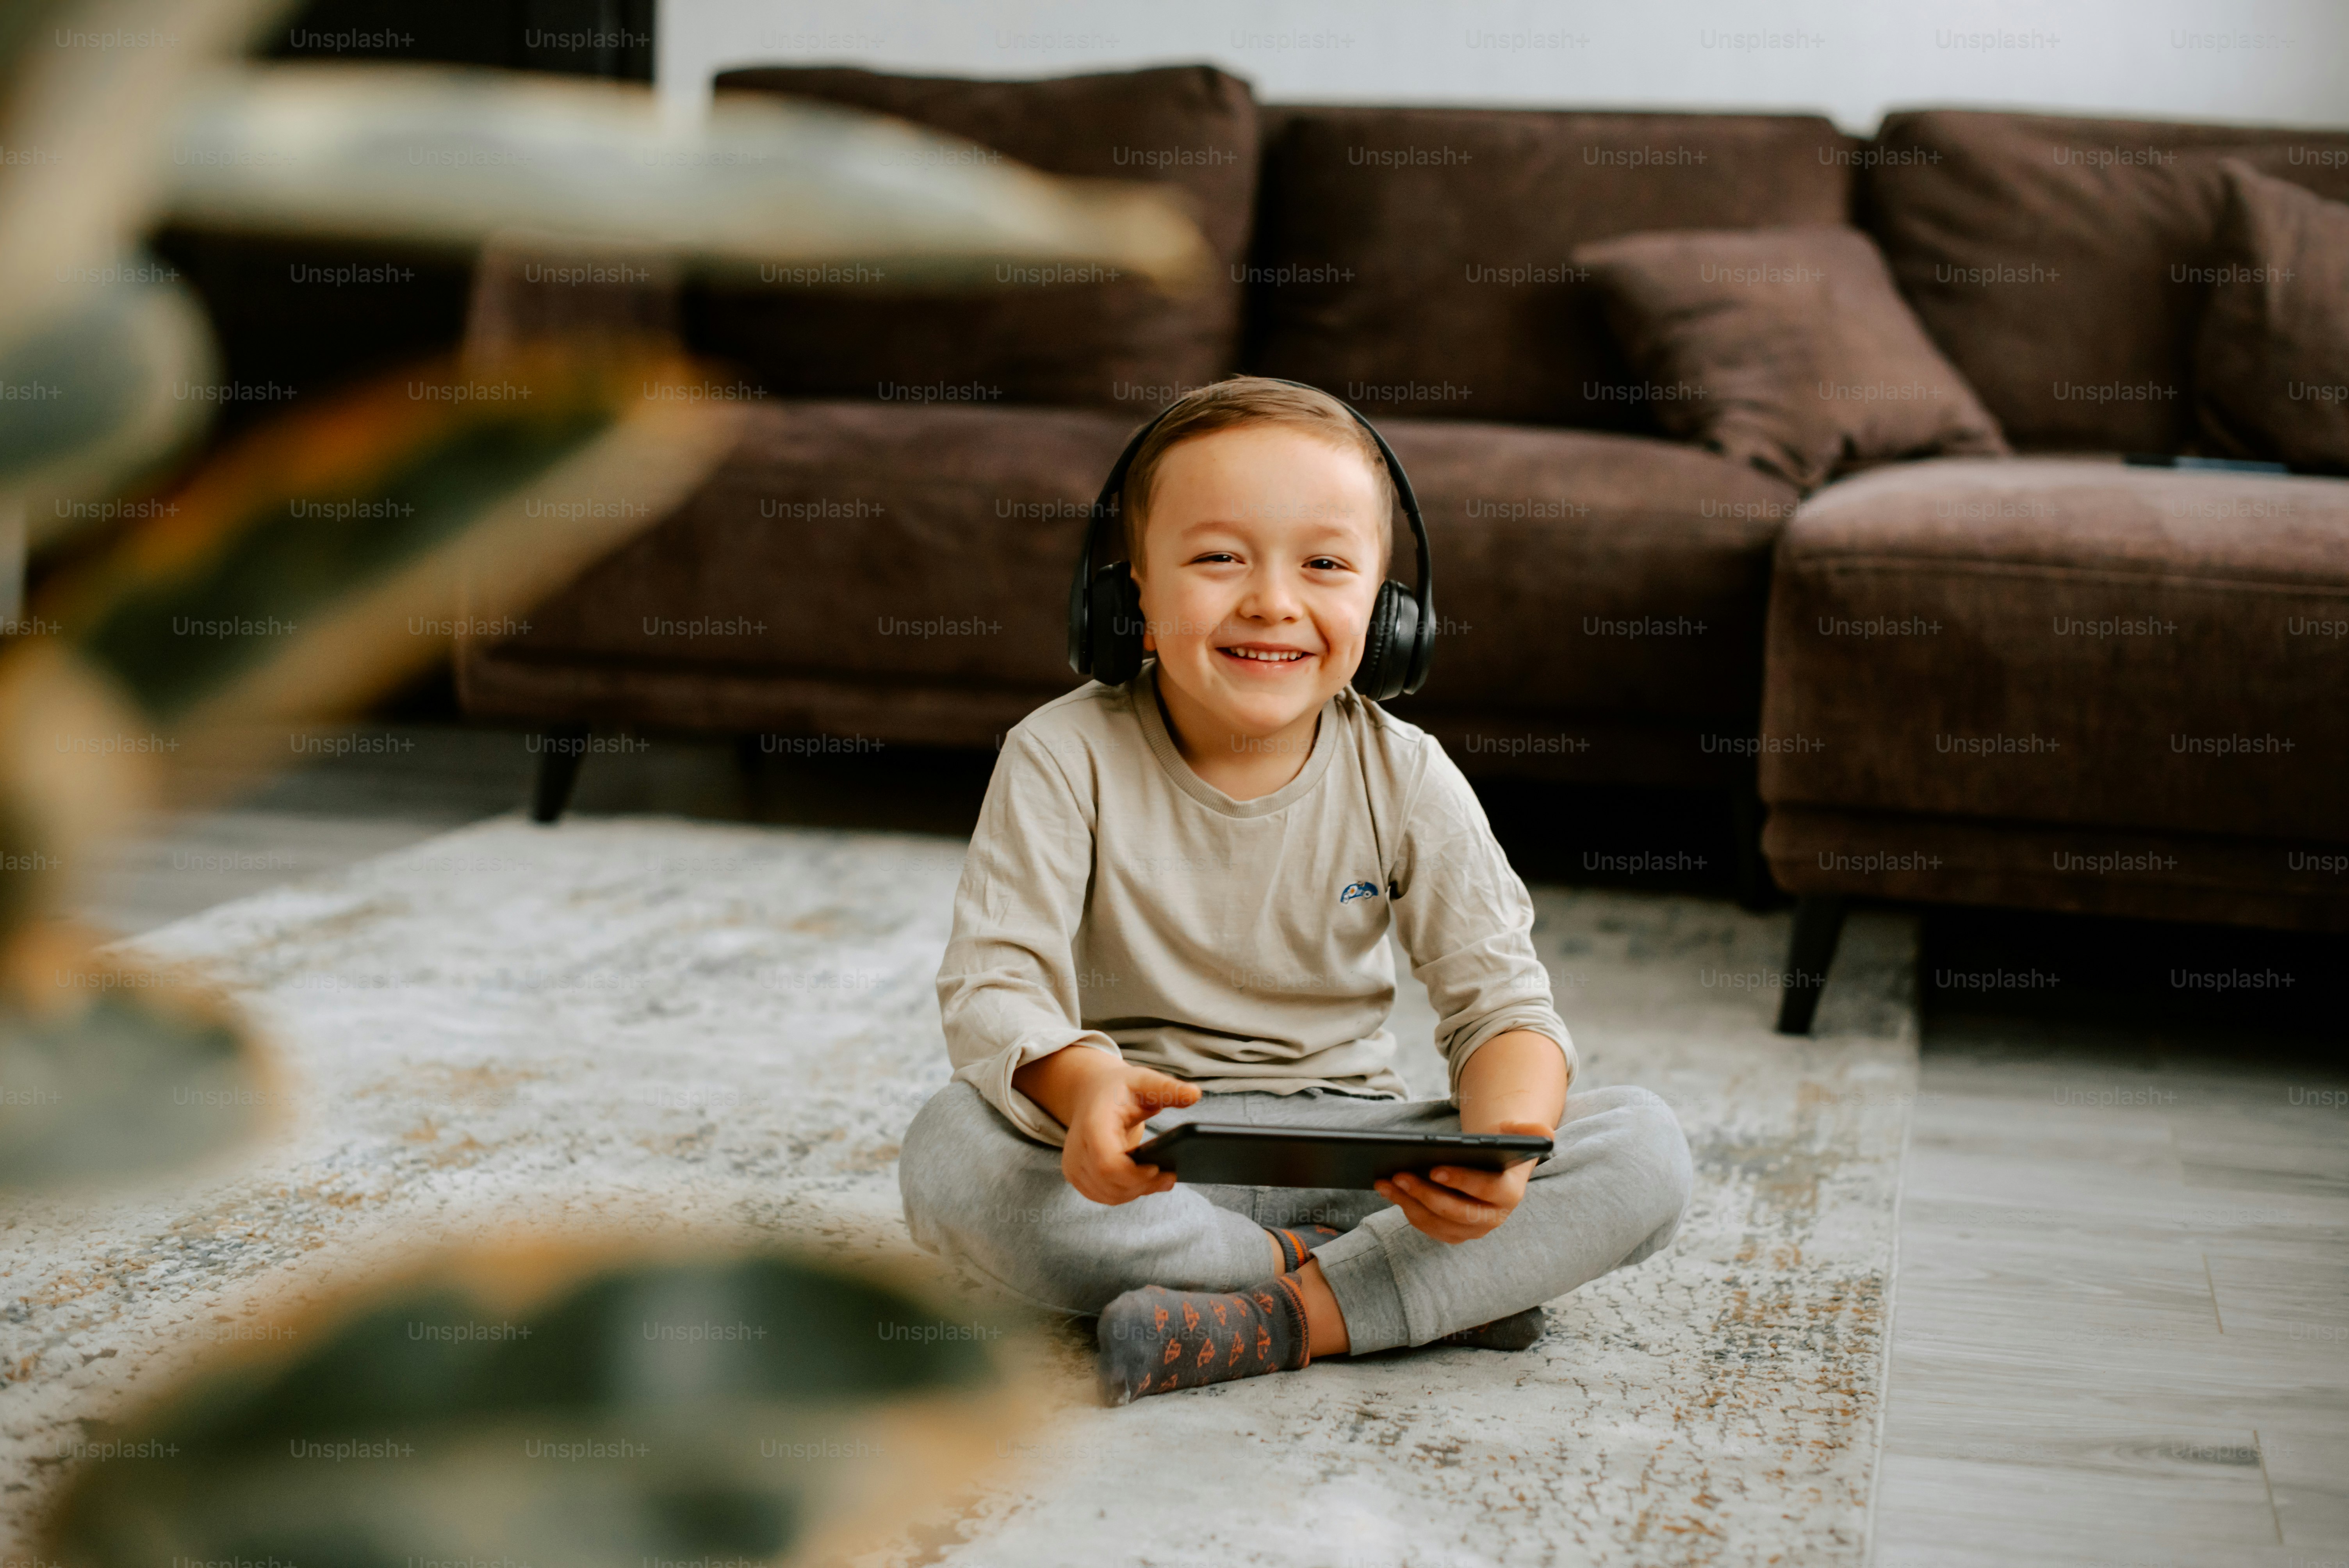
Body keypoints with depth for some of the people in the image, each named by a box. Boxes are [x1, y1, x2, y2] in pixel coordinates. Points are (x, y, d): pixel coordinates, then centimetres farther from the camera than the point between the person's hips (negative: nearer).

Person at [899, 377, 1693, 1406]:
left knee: (1647, 1149, -18)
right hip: (1146, 1161, -1)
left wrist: (1506, 1139, -29)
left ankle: (1293, 1317, -28)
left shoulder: (1405, 777, -3)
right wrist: (1081, 1084, -41)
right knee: (950, 1153, -34)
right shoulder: (1065, 760, -9)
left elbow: (1501, 1000, -5)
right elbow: (993, 983, -17)